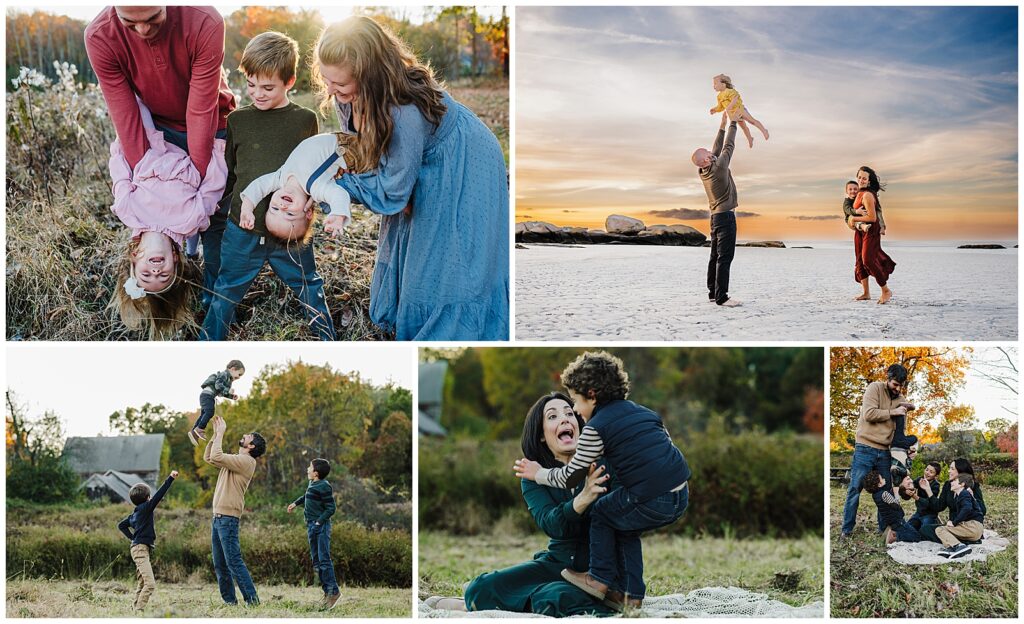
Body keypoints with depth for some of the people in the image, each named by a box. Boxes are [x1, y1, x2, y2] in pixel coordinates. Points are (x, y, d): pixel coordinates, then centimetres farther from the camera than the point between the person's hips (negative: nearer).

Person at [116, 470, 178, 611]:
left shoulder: (135, 513, 15)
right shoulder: (145, 508, -10)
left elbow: (121, 525, 26)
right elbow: (159, 495, -20)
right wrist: (170, 478, -20)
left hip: (139, 548, 10)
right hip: (141, 549, -10)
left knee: (143, 583, 19)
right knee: (150, 584, -17)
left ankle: (135, 607, 23)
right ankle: (138, 610, -22)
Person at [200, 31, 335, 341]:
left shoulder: (305, 120, 0)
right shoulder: (238, 120, 2)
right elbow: (227, 173, 11)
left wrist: (310, 200, -4)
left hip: (291, 232, -1)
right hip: (243, 228, 1)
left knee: (311, 290, 14)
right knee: (225, 293, 11)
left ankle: (329, 340, 31)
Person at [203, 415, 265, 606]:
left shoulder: (246, 461, -11)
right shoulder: (235, 460, 20)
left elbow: (216, 457, -20)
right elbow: (208, 457, 25)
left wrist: (221, 434, -8)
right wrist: (216, 434, 16)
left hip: (228, 518, -10)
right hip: (218, 517, 10)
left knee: (234, 561, -13)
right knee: (220, 565, 10)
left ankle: (252, 599, -13)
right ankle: (229, 600, 14)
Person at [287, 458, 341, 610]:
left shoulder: (324, 487, -15)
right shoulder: (312, 484, 13)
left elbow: (331, 508, -17)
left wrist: (319, 522, -21)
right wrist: (295, 503, 35)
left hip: (321, 526, -10)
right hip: (311, 526, 10)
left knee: (324, 559, -12)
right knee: (316, 561, 10)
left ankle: (333, 591, -8)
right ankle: (327, 591, 14)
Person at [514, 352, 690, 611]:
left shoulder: (595, 429, -3)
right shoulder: (642, 412, 18)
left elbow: (570, 477, 1)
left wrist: (539, 474, 18)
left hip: (653, 502, -7)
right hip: (682, 494, 7)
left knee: (601, 514, 18)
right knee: (624, 527, 27)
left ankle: (601, 578, 22)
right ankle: (631, 594, 25)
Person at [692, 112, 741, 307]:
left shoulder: (703, 172, 5)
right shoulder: (718, 167, -17)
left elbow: (717, 149, 15)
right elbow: (728, 146, -8)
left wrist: (722, 125, 17)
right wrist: (732, 123, 2)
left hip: (715, 216, 9)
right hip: (726, 216, -9)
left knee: (716, 256, 12)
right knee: (725, 257, -12)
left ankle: (713, 292, 14)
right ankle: (721, 297, -17)